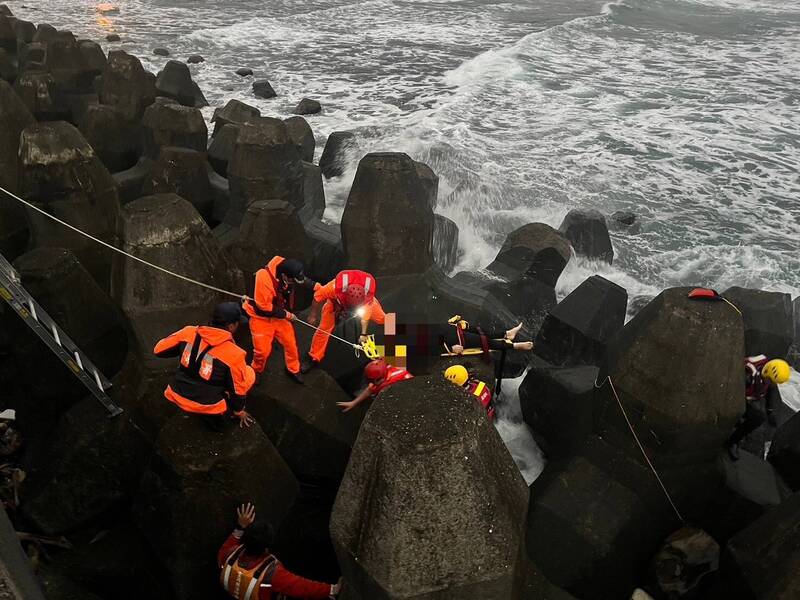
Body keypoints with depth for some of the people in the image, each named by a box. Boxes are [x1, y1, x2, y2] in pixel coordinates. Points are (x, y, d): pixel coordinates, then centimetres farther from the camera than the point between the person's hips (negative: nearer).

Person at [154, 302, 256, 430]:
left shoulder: (189, 332, -9)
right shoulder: (234, 354, -20)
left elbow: (158, 350, 5)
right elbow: (238, 389, -6)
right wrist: (239, 412, 13)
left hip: (176, 396, 5)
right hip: (204, 406, -5)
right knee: (249, 373, 9)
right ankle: (217, 417, 12)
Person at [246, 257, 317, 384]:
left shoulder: (287, 269, -18)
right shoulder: (264, 278, -37)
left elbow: (302, 279, 8)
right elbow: (264, 306, -29)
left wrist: (316, 286, -3)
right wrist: (285, 314, -21)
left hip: (280, 315, 5)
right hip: (262, 317, -5)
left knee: (291, 343, 10)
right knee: (263, 350, 1)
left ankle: (293, 370, 34)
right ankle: (256, 372, 32)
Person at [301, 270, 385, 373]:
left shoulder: (368, 294, -40)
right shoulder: (335, 287, -45)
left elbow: (366, 314, -22)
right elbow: (318, 296, -25)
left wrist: (363, 334, -17)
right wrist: (313, 315, -11)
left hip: (362, 298, 1)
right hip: (337, 299, -1)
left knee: (381, 319, 2)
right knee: (324, 328, -6)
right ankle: (314, 358, 12)